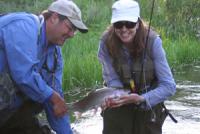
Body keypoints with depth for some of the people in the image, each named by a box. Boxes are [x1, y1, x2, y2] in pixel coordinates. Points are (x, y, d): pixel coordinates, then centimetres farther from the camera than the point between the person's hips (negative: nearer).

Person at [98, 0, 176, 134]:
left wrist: (141, 99, -37)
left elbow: (169, 86, -24)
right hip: (117, 108, 1)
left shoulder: (153, 41, -24)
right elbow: (112, 79, -16)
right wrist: (112, 98, -36)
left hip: (149, 105, -1)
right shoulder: (106, 42, -20)